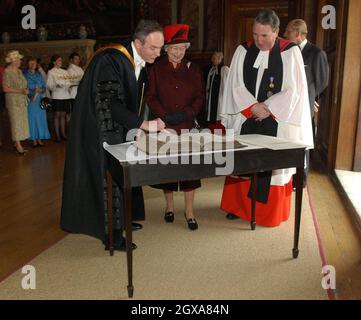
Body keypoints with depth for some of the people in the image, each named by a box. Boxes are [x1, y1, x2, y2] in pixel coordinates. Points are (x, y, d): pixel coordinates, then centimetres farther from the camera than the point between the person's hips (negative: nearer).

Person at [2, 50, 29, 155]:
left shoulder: (19, 71, 14)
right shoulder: (7, 72, -9)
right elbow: (5, 88, -15)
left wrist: (26, 90, 4)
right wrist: (21, 91, -19)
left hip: (22, 100, 7)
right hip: (13, 100, -7)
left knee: (22, 122, 7)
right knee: (16, 122, -6)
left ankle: (16, 143, 16)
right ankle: (18, 146, -4)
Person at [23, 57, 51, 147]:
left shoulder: (39, 74, 14)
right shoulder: (25, 75, 3)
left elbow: (44, 86, 10)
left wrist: (41, 90, -11)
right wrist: (30, 95, -17)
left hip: (40, 100, 3)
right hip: (30, 100, -3)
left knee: (41, 118, 2)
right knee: (32, 119, -3)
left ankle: (40, 139, 9)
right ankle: (34, 140, 3)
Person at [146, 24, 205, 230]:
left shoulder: (193, 70, 8)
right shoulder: (156, 70, 4)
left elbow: (200, 97, 5)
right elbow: (151, 97, 1)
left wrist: (186, 113, -10)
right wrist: (165, 115, -13)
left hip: (187, 125, 1)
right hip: (164, 127, 0)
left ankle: (190, 211, 8)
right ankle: (169, 205, 26)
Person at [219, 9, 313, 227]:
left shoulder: (290, 52, -4)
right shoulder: (243, 51, 3)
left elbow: (293, 90, -7)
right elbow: (236, 86, 1)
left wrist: (267, 109, -13)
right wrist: (253, 107, -11)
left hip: (277, 121, -2)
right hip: (245, 119, 3)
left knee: (273, 166, 3)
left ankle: (270, 212, 19)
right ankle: (239, 205, 24)